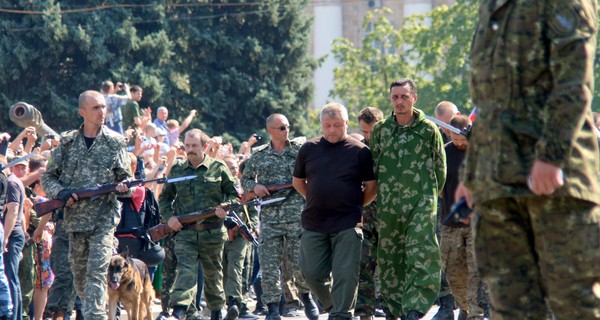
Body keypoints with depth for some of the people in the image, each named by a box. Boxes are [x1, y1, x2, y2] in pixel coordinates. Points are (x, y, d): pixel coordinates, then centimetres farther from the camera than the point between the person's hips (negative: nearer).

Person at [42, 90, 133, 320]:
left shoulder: (114, 142, 3)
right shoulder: (67, 143, 6)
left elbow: (125, 177, 7)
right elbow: (48, 177, 10)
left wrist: (123, 187, -17)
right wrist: (61, 193, -10)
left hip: (104, 219, -3)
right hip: (74, 218, 3)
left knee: (96, 272, -15)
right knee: (79, 273, 10)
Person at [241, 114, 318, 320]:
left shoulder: (300, 149, 4)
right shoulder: (259, 155, 9)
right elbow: (245, 180, 17)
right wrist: (254, 186, -3)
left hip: (297, 216, -1)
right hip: (269, 218, 1)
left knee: (299, 263, -1)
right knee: (269, 265, -2)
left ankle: (305, 294, 26)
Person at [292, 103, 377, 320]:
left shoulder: (359, 151, -1)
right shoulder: (309, 149, 7)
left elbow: (372, 186, 4)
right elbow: (298, 181, 18)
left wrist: (356, 206, 1)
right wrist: (317, 201, 12)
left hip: (347, 224, -3)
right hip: (313, 224, 3)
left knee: (345, 274, -6)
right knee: (312, 273, 5)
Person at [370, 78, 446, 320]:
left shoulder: (428, 130, 0)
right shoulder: (380, 130, 7)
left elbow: (440, 168, 8)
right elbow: (372, 166, 14)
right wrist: (381, 193, 13)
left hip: (421, 203, -3)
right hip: (388, 206, 3)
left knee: (421, 257, -13)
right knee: (389, 258, 6)